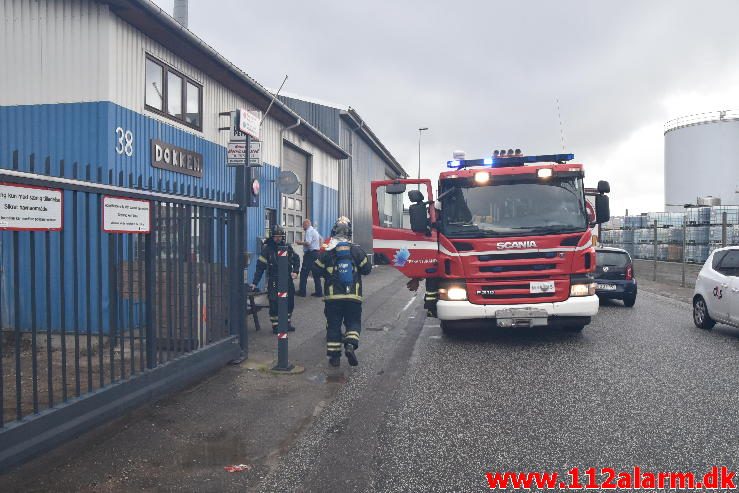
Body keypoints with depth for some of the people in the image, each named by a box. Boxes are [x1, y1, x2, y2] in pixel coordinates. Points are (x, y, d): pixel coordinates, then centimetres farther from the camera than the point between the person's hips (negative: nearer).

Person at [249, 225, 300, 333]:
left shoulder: (287, 247, 5)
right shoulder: (267, 248, -7)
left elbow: (296, 259, 18)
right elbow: (260, 266, -9)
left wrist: (295, 271, 1)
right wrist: (255, 282, -12)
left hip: (287, 279, 4)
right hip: (273, 280, -4)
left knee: (289, 302, 10)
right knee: (274, 304, -5)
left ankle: (287, 323, 26)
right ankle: (275, 325, 9)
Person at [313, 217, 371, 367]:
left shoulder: (328, 252, -2)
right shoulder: (357, 251, -2)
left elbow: (317, 269, 2)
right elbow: (367, 269, 2)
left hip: (332, 296, 1)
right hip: (353, 296, 0)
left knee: (333, 325, 9)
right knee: (353, 322, 10)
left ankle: (334, 356, 9)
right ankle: (350, 345, -15)